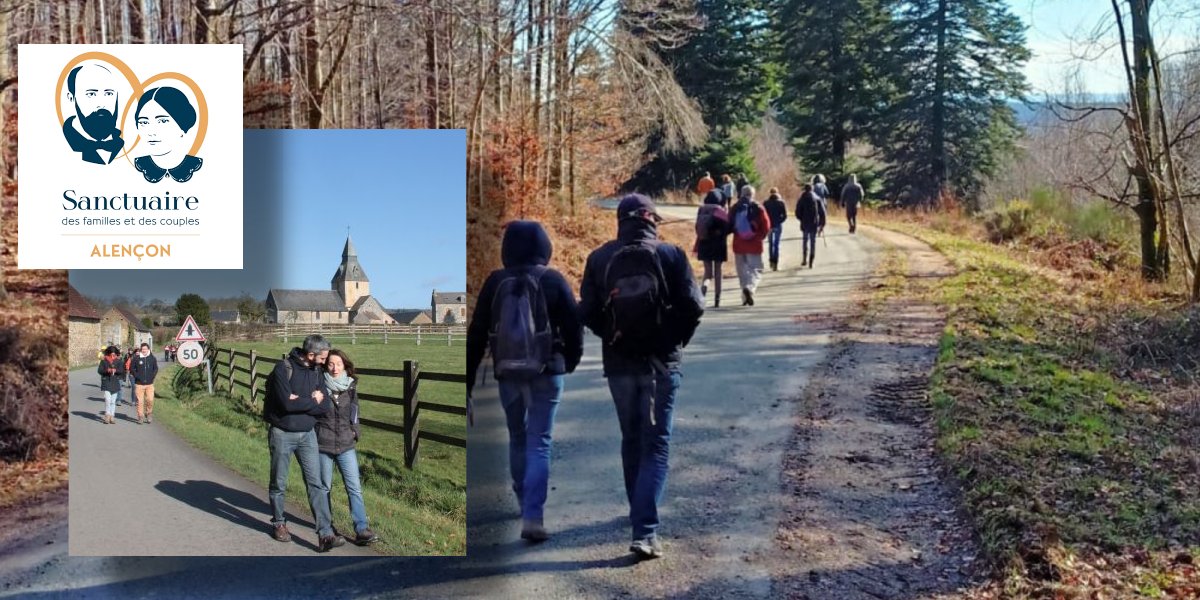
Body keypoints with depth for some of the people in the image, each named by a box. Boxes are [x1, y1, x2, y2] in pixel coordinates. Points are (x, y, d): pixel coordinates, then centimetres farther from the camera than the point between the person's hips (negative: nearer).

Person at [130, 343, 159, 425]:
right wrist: (137, 376, -6)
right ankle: (140, 417, 10)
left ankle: (148, 413, 16)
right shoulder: (136, 358, -2)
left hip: (149, 384, 1)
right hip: (139, 384, -1)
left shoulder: (152, 358, 4)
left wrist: (152, 376, 2)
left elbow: (155, 369, 15)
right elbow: (131, 368, 5)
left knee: (150, 400, -8)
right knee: (140, 401, 1)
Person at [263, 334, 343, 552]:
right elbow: (287, 403, -25)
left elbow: (324, 406, -4)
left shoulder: (316, 372, 3)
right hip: (282, 435, -4)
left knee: (316, 484, -4)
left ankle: (325, 534, -7)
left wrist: (299, 402, -17)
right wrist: (312, 400, -12)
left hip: (307, 435, 4)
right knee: (278, 484, 12)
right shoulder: (283, 369, -15)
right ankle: (279, 523, 33)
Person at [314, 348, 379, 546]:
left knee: (354, 487, -5)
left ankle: (361, 530, -7)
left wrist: (354, 431, 9)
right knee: (325, 487, 11)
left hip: (346, 445, 2)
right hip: (323, 444, -2)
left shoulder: (351, 387, 3)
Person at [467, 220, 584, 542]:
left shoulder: (495, 282, -1)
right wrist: (571, 360, 15)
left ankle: (526, 504, 34)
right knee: (539, 443, -1)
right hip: (546, 373, -2)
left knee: (518, 438, 20)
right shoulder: (553, 281, -6)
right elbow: (574, 326, -3)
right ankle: (532, 516, -11)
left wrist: (469, 377, 5)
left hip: (507, 373, 2)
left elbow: (477, 333, 0)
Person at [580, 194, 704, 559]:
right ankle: (644, 532, -9)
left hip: (618, 363, 2)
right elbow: (693, 307, -9)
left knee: (631, 440, 20)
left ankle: (640, 512, 35)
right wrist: (675, 341, 6)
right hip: (661, 362, -2)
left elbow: (587, 312, -4)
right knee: (656, 444, 1)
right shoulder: (669, 255, -6)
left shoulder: (599, 259, -2)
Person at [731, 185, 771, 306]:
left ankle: (746, 297, 13)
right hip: (754, 245, -3)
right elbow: (766, 225, -10)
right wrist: (760, 237, 2)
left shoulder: (735, 208, 1)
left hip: (738, 245, 3)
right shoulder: (758, 208, -7)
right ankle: (750, 288, -23)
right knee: (756, 269, 4)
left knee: (742, 270, 12)